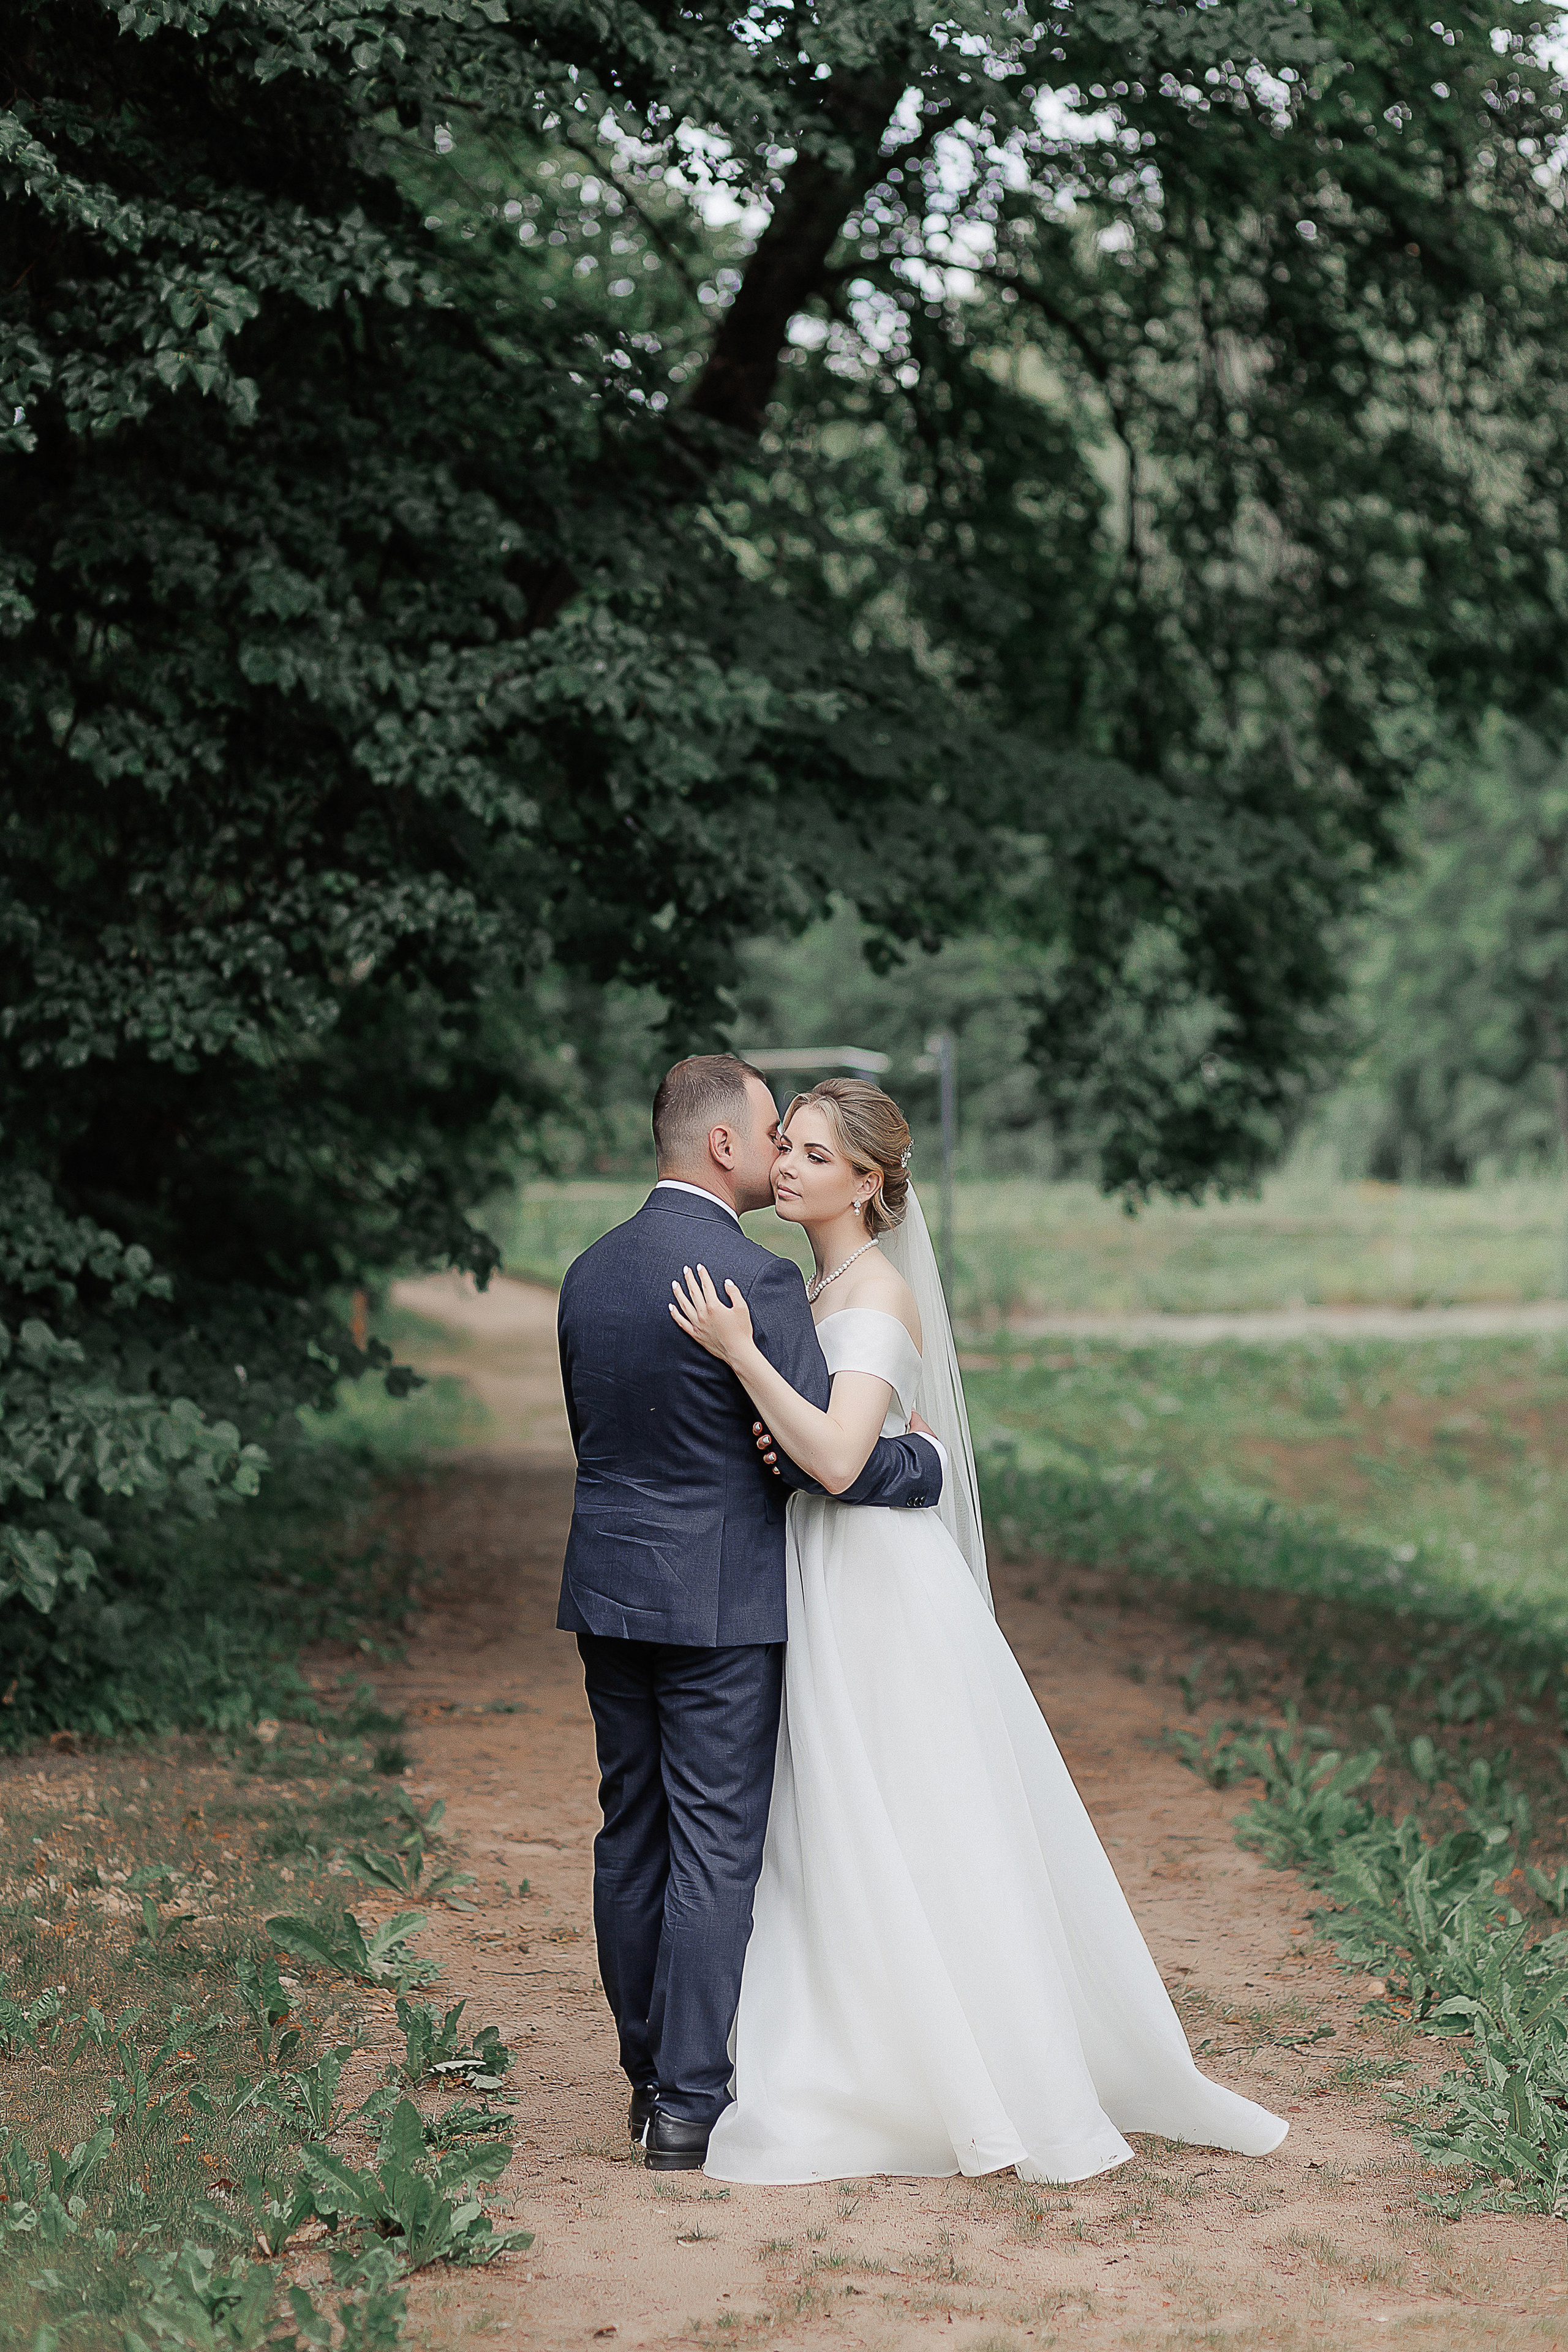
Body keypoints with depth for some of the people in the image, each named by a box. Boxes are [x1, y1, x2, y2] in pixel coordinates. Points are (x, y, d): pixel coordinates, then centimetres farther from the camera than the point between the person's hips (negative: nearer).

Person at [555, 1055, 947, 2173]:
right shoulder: (756, 1277, -16)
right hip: (721, 1602, -7)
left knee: (632, 1839, 13)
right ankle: (691, 2103, 1)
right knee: (715, 1848, -1)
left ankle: (651, 2072, 23)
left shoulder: (590, 1273, 7)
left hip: (608, 1592, 7)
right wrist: (923, 1458, 1)